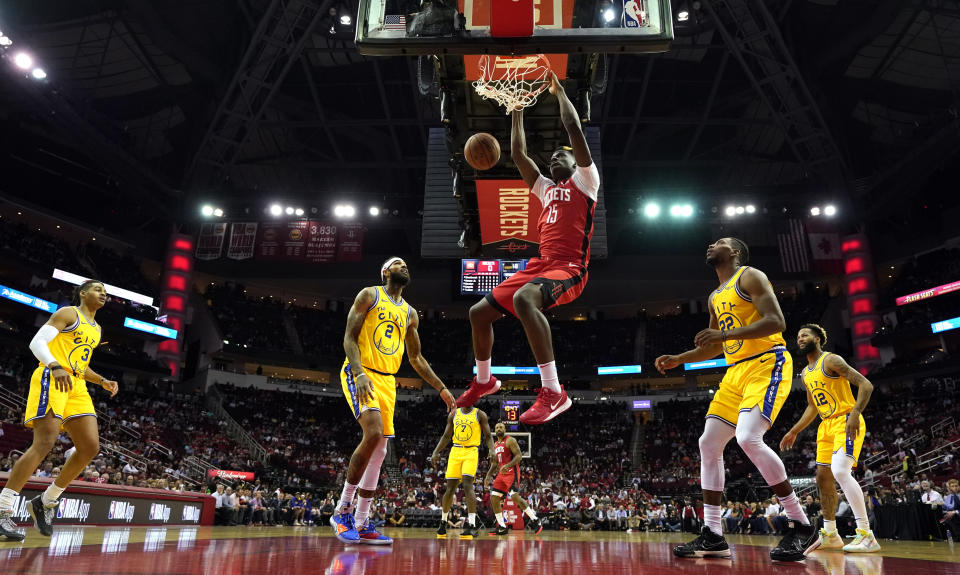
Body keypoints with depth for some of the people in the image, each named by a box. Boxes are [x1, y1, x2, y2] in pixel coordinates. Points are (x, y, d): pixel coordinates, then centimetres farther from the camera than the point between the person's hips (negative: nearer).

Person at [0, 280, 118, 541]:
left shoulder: (96, 329, 25)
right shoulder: (68, 314, 2)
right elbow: (37, 343, -9)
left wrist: (102, 381, 16)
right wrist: (56, 367, -26)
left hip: (77, 387, 8)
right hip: (51, 380, -8)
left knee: (90, 447, -2)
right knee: (44, 444, -19)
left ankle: (46, 502, 9)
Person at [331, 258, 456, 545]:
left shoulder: (410, 313, 18)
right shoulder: (369, 295, 1)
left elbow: (416, 358, 23)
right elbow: (349, 338, -7)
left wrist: (441, 388, 16)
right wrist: (359, 373, -23)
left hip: (387, 381, 7)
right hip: (360, 374, -7)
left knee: (379, 451, 3)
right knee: (373, 433, -26)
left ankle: (362, 524, 12)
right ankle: (342, 510, -12)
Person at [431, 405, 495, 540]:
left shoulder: (480, 415, 2)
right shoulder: (453, 414, 11)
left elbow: (488, 436, 0)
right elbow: (446, 436, 16)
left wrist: (491, 450, -19)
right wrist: (435, 452, 7)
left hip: (471, 452, -3)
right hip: (455, 452, 3)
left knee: (467, 485, -20)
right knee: (450, 488, 4)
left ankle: (472, 525, -19)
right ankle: (443, 523, 23)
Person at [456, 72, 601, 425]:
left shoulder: (584, 180, 6)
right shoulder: (547, 188, 26)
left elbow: (574, 129, -5)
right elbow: (518, 155, 25)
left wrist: (558, 89, 5)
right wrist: (518, 111, 27)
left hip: (570, 269, -8)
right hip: (541, 264, 8)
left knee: (524, 298, -40)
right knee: (479, 312, 6)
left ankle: (554, 393, -38)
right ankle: (483, 381, 28)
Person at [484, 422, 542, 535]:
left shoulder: (510, 440, -5)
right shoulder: (495, 445, 19)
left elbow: (519, 456, -15)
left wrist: (508, 465, -29)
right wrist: (488, 476, 17)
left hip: (511, 472, -8)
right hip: (501, 473, 8)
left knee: (514, 496, -23)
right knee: (494, 497, 0)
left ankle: (535, 520, -13)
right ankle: (502, 527, 7)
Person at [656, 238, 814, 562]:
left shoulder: (750, 276, -4)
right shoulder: (715, 297, 21)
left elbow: (776, 322, -17)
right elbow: (716, 347, 28)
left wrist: (726, 333, -25)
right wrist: (678, 359, 18)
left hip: (767, 364, -9)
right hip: (736, 372, 9)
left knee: (748, 438, -27)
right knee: (708, 444, 0)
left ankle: (800, 525, -12)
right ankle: (713, 536, 4)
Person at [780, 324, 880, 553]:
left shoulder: (831, 360, -10)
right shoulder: (806, 373, 16)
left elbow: (866, 385, -18)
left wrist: (855, 413, -32)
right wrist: (794, 431, 20)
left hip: (846, 421, -9)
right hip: (826, 425, 9)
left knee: (840, 471, -26)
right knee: (823, 477, 9)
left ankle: (866, 535, -22)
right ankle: (830, 535, 20)